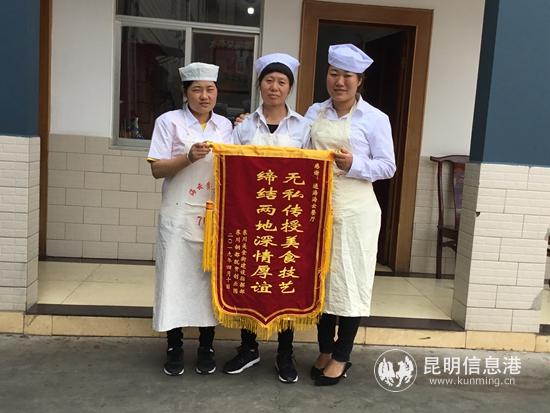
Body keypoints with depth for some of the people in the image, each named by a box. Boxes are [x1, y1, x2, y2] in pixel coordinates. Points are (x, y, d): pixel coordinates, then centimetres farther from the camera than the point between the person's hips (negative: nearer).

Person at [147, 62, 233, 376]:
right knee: (177, 277, 1)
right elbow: (157, 169, -6)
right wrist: (189, 157, -20)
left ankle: (206, 347, 21)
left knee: (211, 278, 7)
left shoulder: (225, 125, 12)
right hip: (180, 217, -3)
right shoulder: (170, 121, 0)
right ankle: (175, 347, 17)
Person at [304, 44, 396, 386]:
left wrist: (354, 165, -20)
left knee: (348, 280, 2)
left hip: (353, 211, -4)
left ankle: (342, 357, 19)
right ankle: (325, 351, 28)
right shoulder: (314, 113, 11)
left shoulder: (375, 119, -2)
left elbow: (388, 166, -4)